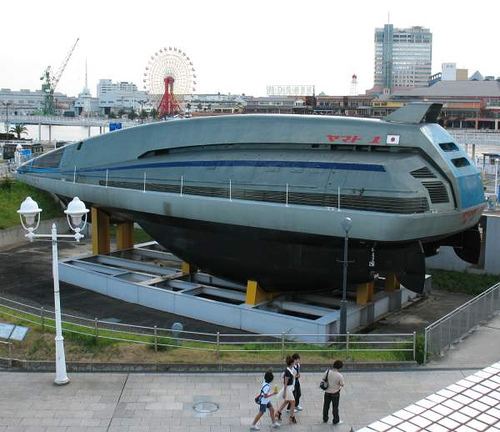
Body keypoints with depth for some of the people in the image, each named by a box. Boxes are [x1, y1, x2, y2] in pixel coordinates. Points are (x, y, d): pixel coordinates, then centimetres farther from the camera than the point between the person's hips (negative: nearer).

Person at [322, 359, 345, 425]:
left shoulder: (328, 371, -15)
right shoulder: (340, 376, -25)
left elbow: (323, 379, -3)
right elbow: (342, 385, -12)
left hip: (327, 392, 3)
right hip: (335, 393, -3)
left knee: (326, 406, 19)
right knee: (335, 407, 14)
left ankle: (325, 419, 34)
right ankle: (336, 421, 28)